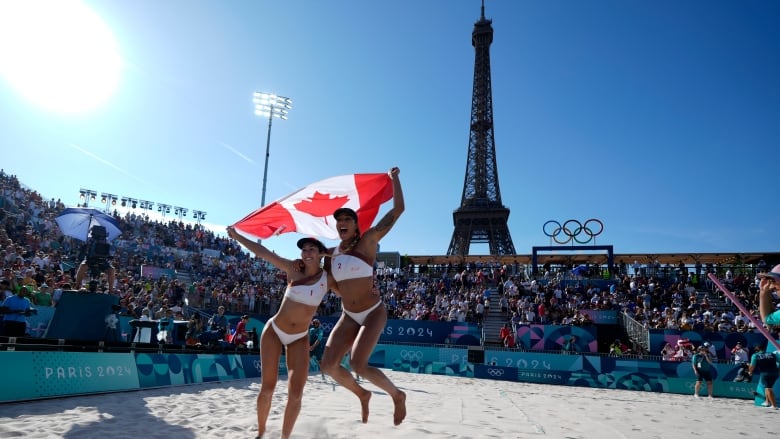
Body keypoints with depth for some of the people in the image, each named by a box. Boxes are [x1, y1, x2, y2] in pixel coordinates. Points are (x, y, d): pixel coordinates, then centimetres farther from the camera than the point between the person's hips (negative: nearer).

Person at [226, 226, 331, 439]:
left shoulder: (327, 279, -7)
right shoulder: (293, 269, -8)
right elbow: (263, 252, -7)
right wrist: (237, 236, -5)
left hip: (299, 339, 0)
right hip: (273, 331, 0)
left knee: (295, 394, -7)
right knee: (267, 388, 0)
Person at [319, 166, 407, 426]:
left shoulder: (368, 240, -10)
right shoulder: (332, 254, 4)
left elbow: (398, 210, -13)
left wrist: (394, 178, -4)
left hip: (374, 314, -5)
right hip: (349, 317, 6)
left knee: (358, 365, -22)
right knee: (329, 365, -7)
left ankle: (397, 395, 6)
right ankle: (362, 395, 22)